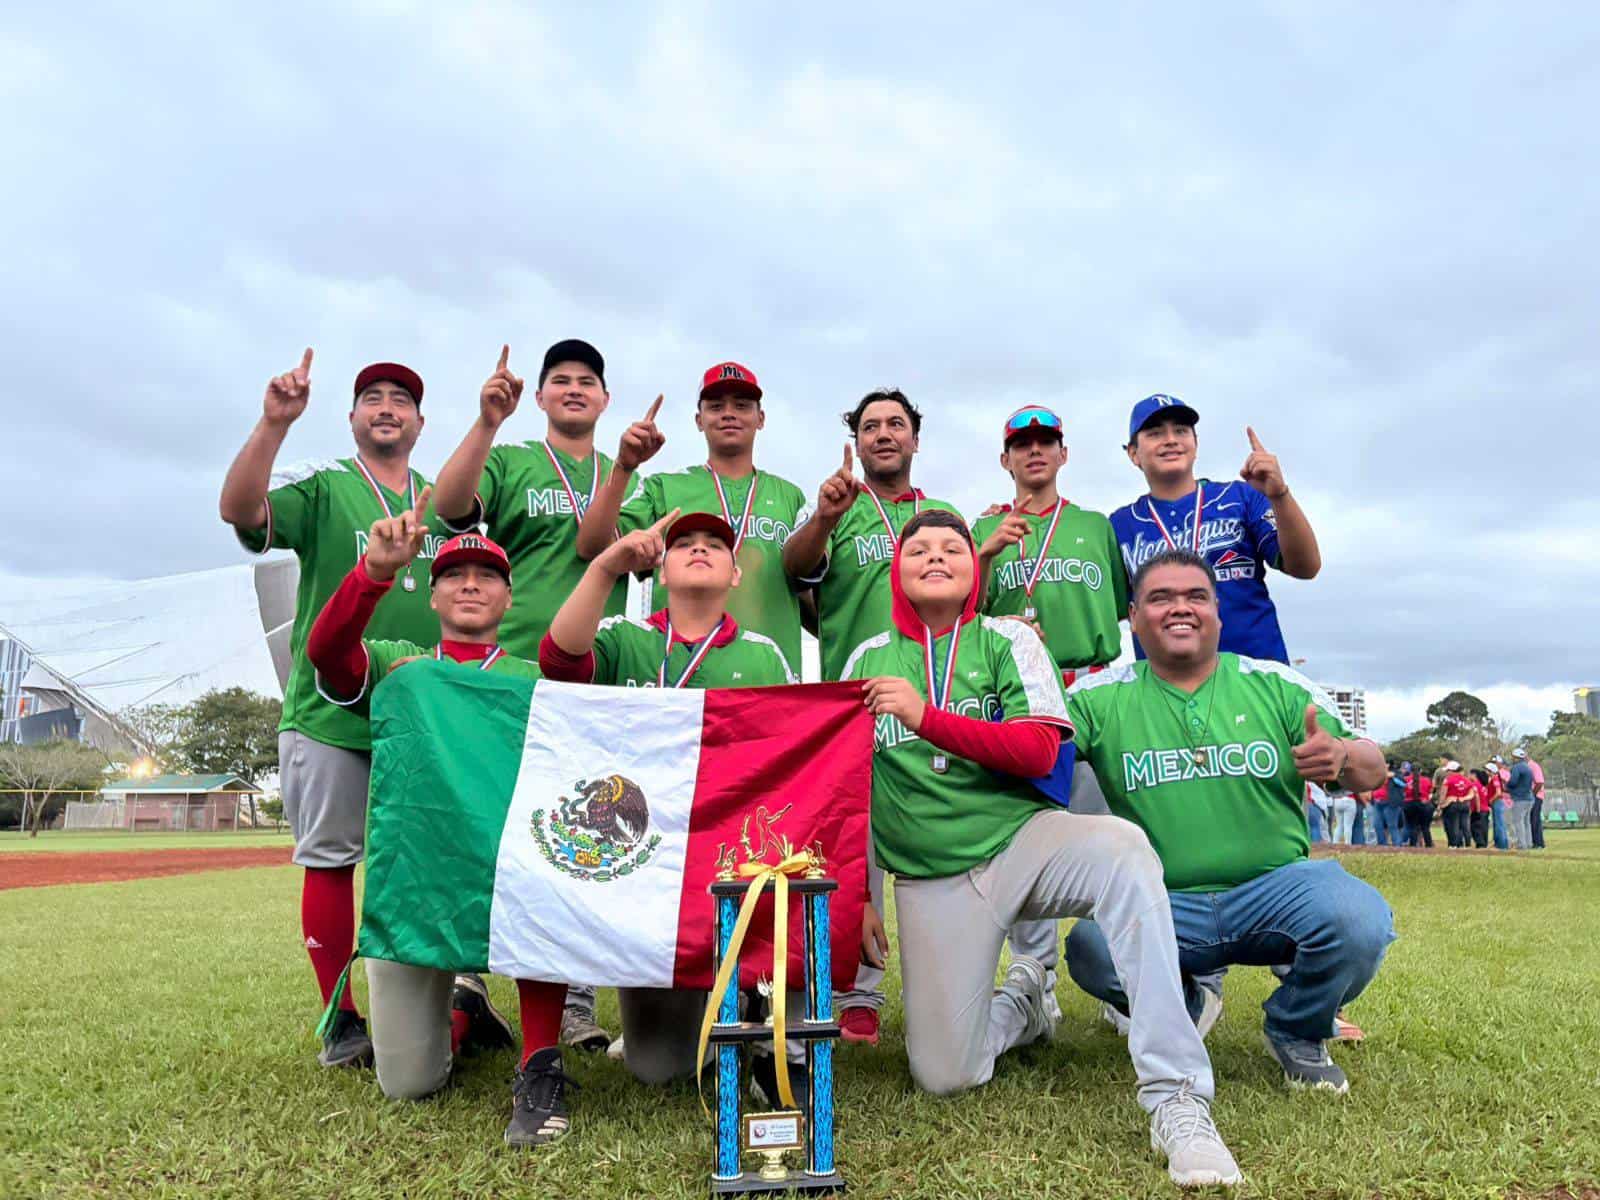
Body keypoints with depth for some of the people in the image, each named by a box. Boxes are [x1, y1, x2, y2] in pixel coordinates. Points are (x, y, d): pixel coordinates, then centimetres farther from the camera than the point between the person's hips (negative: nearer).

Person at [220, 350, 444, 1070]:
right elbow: (239, 510, -14)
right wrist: (275, 422, -23)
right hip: (330, 713, -3)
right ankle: (340, 1021, 15)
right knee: (329, 862, 2)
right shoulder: (321, 487, 5)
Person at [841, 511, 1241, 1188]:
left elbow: (1040, 750, -10)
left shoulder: (1008, 642, 4)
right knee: (942, 1075, -9)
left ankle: (1177, 1101, -30)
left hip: (1021, 838, -1)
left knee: (1122, 848, -35)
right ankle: (1021, 1001, 25)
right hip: (931, 879, 2)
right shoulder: (867, 661, 10)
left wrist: (925, 716, -20)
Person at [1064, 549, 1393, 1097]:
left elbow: (1372, 770, 7)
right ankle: (1176, 1012, 9)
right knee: (1092, 948, -30)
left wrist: (1343, 756, -18)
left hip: (1276, 888, 1)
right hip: (1162, 905, -1)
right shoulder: (1100, 698, 3)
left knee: (1359, 917, -29)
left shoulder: (1277, 685, 6)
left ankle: (1297, 1034, 6)